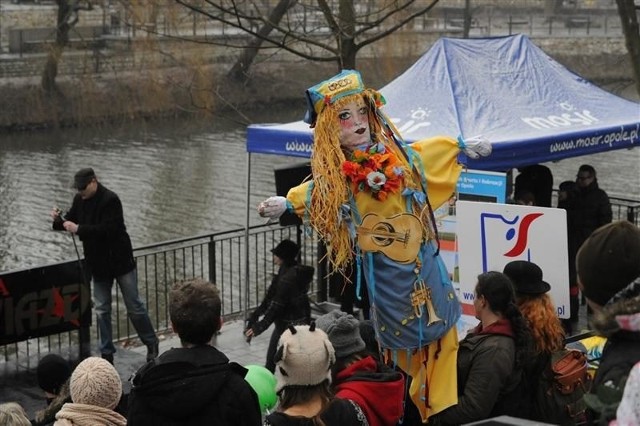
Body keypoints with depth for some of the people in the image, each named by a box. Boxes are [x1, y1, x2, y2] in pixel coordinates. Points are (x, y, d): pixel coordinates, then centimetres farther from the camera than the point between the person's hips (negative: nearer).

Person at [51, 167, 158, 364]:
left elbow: (108, 229, -29)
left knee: (134, 306, 3)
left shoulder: (110, 200, -20)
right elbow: (72, 221, 10)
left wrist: (79, 229, -30)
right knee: (101, 310, 8)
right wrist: (59, 220, -12)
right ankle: (107, 353, 16)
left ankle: (152, 344, 20)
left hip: (120, 260, -6)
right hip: (98, 263, 6)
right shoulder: (79, 200, 2)